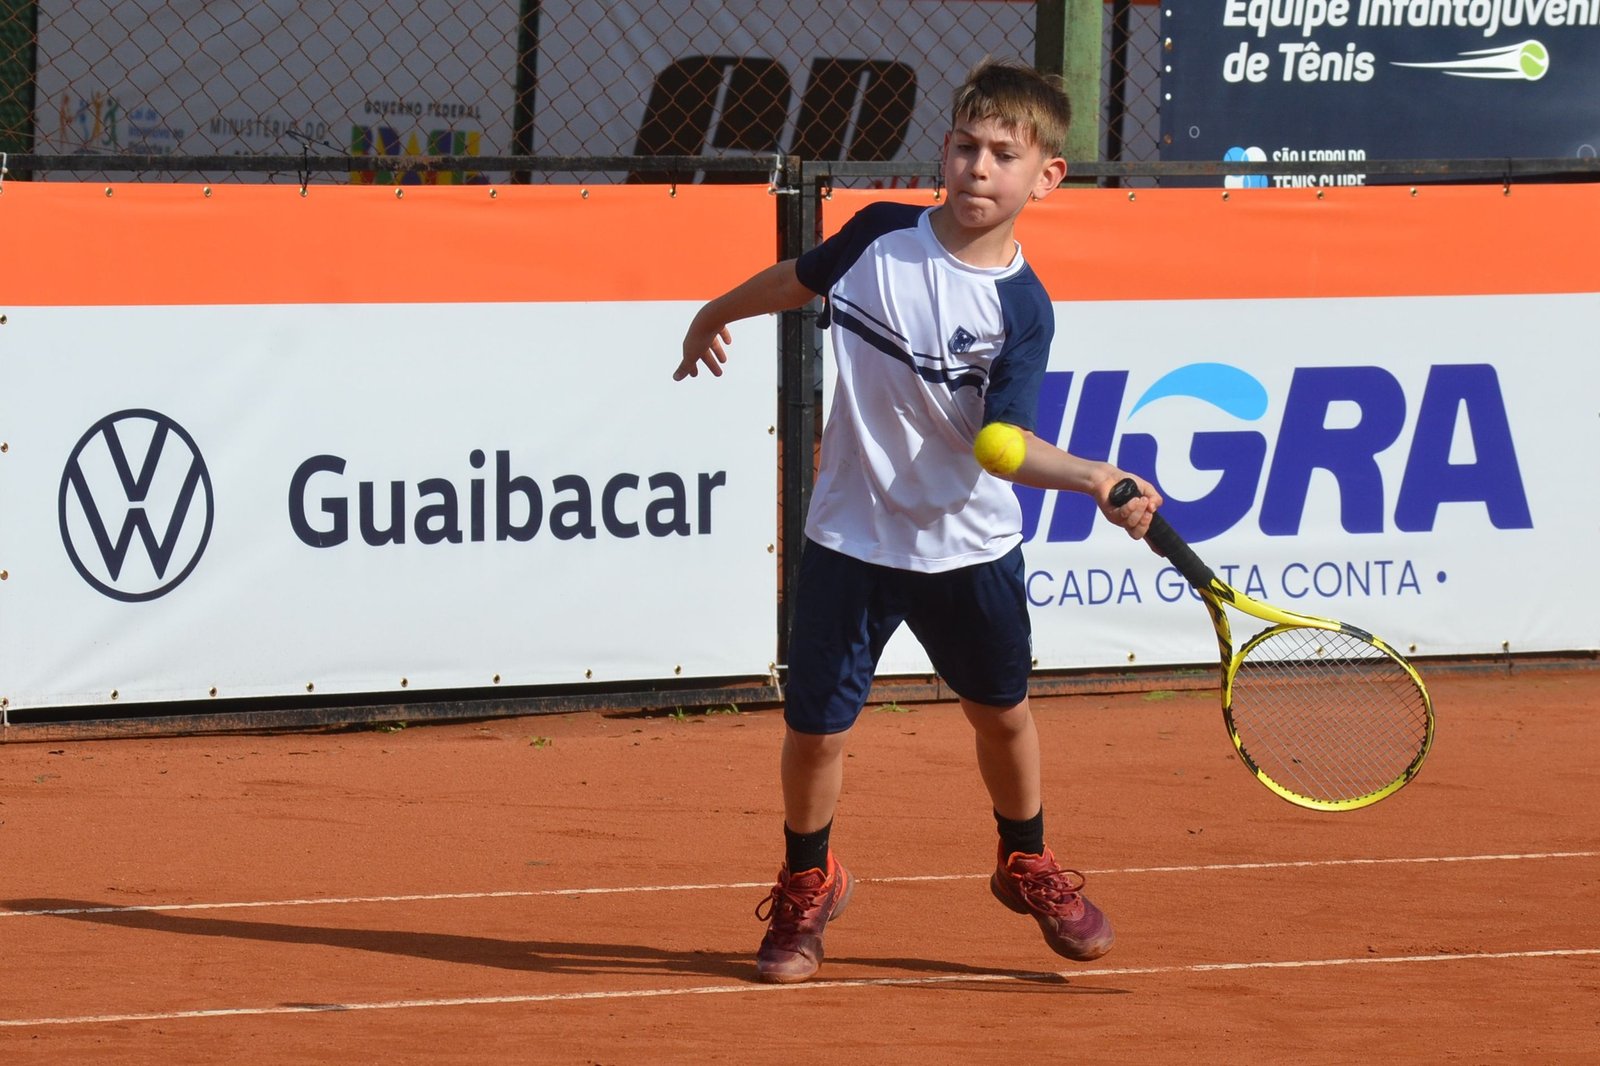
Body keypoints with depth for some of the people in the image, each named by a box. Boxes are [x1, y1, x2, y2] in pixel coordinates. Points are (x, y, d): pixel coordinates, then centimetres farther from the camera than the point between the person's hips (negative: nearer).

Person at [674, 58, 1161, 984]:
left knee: (1002, 708, 17)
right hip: (854, 536, 1)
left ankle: (1027, 865, 44)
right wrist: (716, 315, 29)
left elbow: (1002, 442, -24)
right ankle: (808, 885, 24)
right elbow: (799, 279, 14)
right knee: (816, 727, -2)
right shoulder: (879, 234, -8)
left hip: (971, 546, -1)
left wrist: (1098, 478, -41)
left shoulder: (1022, 309, -15)